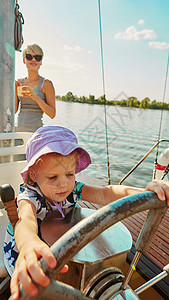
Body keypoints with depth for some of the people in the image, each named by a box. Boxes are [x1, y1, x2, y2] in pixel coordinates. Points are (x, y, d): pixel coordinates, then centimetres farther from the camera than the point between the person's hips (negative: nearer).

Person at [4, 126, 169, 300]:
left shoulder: (73, 189, -20)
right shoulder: (30, 196, -31)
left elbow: (104, 194, -34)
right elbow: (26, 220, -54)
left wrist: (146, 193, -51)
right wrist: (29, 244, -79)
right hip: (22, 254, -4)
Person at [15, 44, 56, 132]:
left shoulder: (46, 84, -3)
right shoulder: (19, 82, 10)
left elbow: (52, 114, -8)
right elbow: (14, 110, 8)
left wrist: (36, 97, -18)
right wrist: (14, 90, -4)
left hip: (35, 131, -3)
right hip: (18, 129, 4)